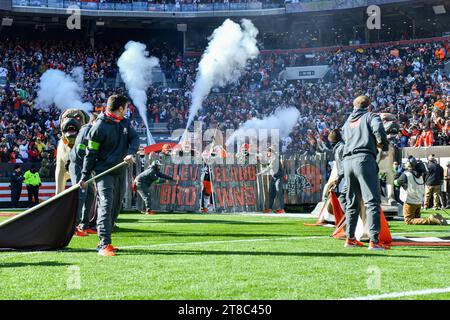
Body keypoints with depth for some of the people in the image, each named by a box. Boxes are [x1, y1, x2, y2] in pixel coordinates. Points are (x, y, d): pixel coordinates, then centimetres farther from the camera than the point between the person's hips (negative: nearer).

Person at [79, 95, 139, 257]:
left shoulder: (125, 123, 10)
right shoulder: (99, 126, -12)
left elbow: (134, 139, -2)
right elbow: (91, 152, -9)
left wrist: (131, 153, -24)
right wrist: (84, 177, -8)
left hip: (120, 172, 8)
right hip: (104, 171, -8)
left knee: (116, 207, 11)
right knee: (106, 205, -16)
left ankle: (104, 242, 20)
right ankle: (104, 245, -21)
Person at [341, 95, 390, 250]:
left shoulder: (347, 122, 26)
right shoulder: (371, 116, 9)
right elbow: (378, 129, -10)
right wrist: (385, 146, 4)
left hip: (347, 161, 6)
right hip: (365, 159, -6)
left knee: (352, 202, 17)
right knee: (372, 201, -9)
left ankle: (350, 238, 20)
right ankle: (373, 241, -19)